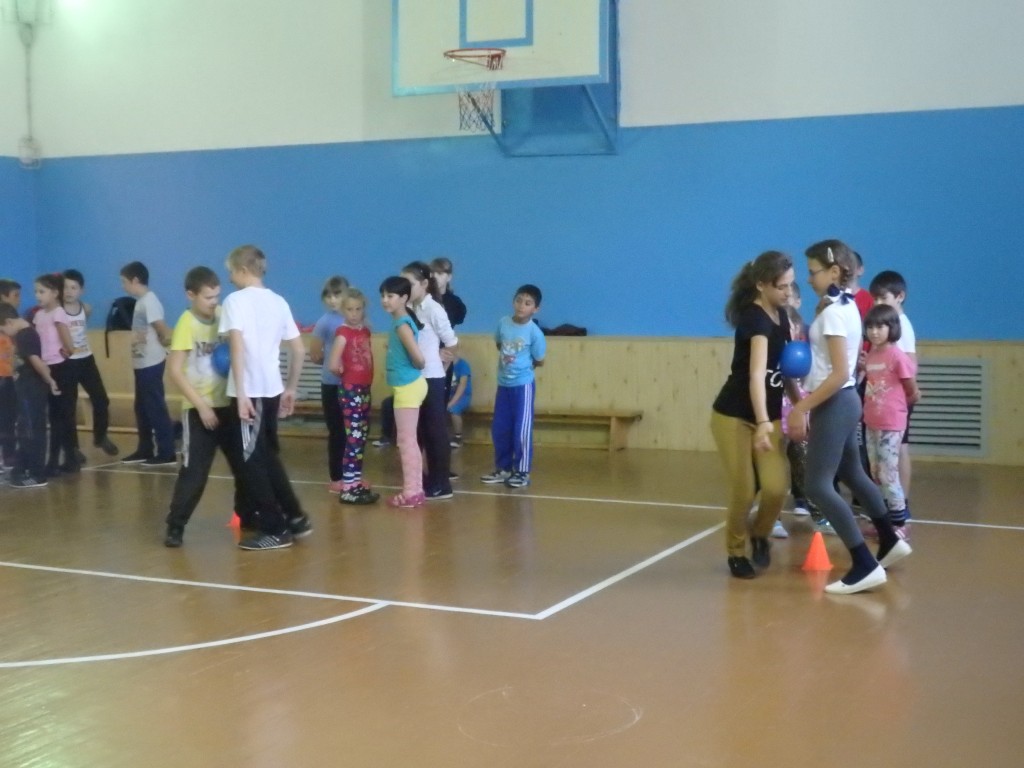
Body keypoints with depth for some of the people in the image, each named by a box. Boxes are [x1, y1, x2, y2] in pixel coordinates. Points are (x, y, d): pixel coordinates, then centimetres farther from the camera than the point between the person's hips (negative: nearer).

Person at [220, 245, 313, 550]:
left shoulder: (236, 300, -7)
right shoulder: (278, 301, 12)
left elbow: (238, 346, -19)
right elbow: (299, 350, 12)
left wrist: (241, 394, -21)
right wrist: (291, 388, 21)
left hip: (249, 392, -7)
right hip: (272, 390, 7)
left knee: (249, 461, 2)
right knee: (266, 456, 21)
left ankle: (275, 530, 4)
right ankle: (294, 518, 24)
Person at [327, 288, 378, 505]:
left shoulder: (365, 331, 10)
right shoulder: (343, 332, -12)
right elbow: (333, 365, -20)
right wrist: (346, 373, -3)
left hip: (364, 389, 8)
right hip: (350, 390, -8)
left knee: (361, 438, 12)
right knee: (353, 438, -8)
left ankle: (356, 483, 21)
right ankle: (347, 488, -5)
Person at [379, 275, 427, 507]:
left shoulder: (402, 325, -18)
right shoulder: (401, 321, 10)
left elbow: (419, 359, -24)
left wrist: (412, 366, -6)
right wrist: (391, 347, 7)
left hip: (408, 387, -10)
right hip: (408, 386, 10)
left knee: (406, 441, -3)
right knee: (409, 440, 14)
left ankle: (411, 492, 4)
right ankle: (415, 489, 21)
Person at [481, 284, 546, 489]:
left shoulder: (535, 332, -16)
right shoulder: (503, 322, -3)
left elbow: (539, 361, -5)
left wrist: (521, 364, 3)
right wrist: (505, 357, 6)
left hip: (523, 385, -5)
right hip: (503, 383, 5)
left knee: (521, 429, -1)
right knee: (499, 428, 11)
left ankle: (522, 472, 9)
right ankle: (503, 469, 24)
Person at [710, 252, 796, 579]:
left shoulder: (781, 314, 1)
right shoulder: (754, 318, -23)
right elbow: (757, 373, -36)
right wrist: (762, 423, -47)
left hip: (770, 415, 6)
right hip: (733, 416, -6)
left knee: (776, 488, -7)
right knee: (743, 492, -4)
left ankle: (760, 535, 22)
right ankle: (736, 552, 21)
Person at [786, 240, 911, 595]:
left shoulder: (833, 312, -18)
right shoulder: (844, 306, 11)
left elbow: (840, 373, -25)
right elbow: (835, 364, 11)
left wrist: (802, 408, -22)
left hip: (833, 404, -10)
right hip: (843, 402, 10)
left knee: (818, 486, -10)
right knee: (852, 475, 24)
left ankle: (865, 566, -11)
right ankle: (890, 542, 38)